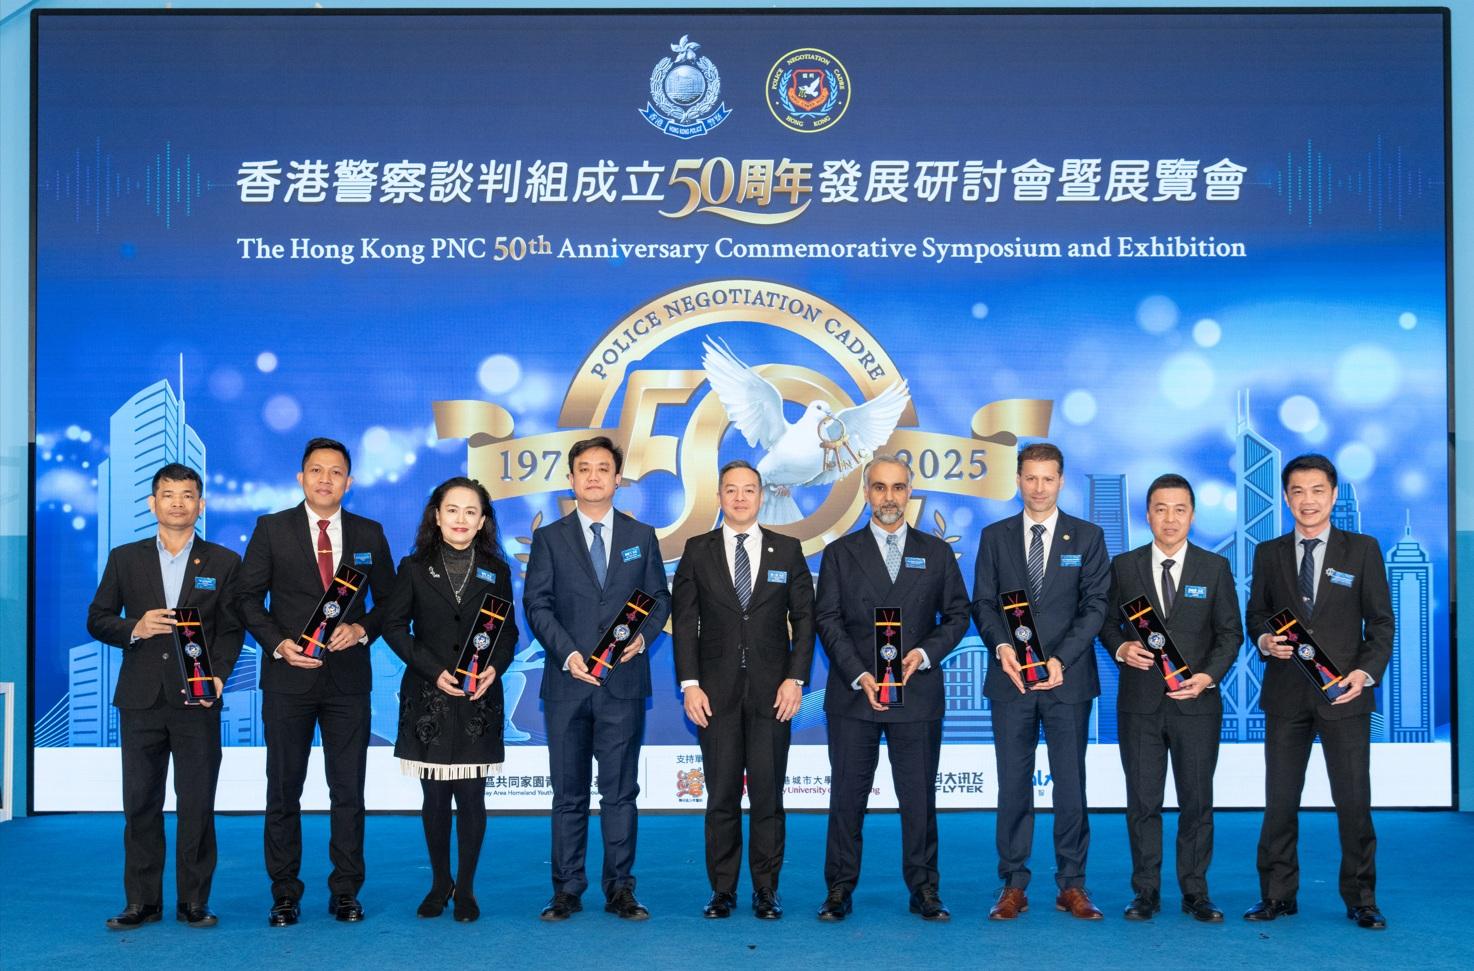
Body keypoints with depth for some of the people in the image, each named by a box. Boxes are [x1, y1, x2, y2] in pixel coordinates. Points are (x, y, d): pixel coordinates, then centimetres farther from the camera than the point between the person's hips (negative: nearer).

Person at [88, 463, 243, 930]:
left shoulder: (223, 562, 6)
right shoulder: (125, 559, 10)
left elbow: (231, 629, 3)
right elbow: (97, 619, 10)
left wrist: (218, 674, -13)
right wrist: (134, 628, -10)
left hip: (197, 699, -1)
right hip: (141, 699, 2)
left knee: (197, 804, 1)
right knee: (140, 803, 5)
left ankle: (194, 900, 10)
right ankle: (142, 901, 13)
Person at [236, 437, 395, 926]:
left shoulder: (370, 534, 6)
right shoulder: (272, 529, 2)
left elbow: (388, 602, 10)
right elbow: (249, 598, 2)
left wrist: (361, 629, -9)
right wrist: (279, 643, -12)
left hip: (349, 678, 1)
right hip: (288, 676, -1)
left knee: (349, 790, 5)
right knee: (283, 790, 5)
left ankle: (345, 892, 14)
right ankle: (285, 895, 15)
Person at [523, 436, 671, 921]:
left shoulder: (641, 536, 11)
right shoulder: (549, 538, 7)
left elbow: (660, 598, 10)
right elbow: (536, 604, 0)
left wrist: (642, 636, -10)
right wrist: (567, 653, -14)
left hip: (624, 681, 1)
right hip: (567, 681, 0)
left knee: (620, 790, 4)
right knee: (568, 793, 5)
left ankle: (620, 889, 10)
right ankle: (567, 890, 12)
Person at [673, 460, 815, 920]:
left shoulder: (787, 550, 7)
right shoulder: (698, 551, 6)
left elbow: (804, 617, 5)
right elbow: (684, 620, 4)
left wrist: (796, 678, -5)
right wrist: (689, 683, -5)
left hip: (772, 691, 0)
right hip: (717, 692, 0)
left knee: (768, 794, 2)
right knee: (721, 796, 4)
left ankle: (766, 890, 12)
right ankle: (722, 890, 13)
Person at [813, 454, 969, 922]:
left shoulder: (936, 553, 10)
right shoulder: (840, 553, 7)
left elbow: (957, 615, 9)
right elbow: (827, 620, 1)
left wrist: (925, 652, -8)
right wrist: (859, 675, -11)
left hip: (917, 693, 1)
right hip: (853, 693, 0)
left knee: (919, 797, 4)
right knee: (847, 796, 4)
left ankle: (924, 891, 14)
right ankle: (839, 891, 12)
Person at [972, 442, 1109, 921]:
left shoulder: (1088, 537, 6)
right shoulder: (994, 536, 10)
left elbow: (1095, 605, -1)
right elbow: (982, 602, 6)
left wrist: (1061, 658, -13)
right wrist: (1001, 645, -14)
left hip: (1068, 679, -1)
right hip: (1010, 680, 1)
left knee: (1071, 784, 3)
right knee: (1013, 785, 3)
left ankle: (1072, 885, 11)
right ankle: (1013, 885, 9)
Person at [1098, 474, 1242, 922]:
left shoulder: (1215, 567, 4)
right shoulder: (1124, 566, 6)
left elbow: (1230, 632, 3)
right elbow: (1108, 623, 10)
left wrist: (1209, 675, -12)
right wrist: (1121, 648, -11)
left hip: (1196, 702, 0)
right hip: (1139, 701, 1)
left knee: (1196, 801, 4)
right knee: (1142, 801, 4)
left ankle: (1195, 892, 15)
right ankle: (1146, 892, 14)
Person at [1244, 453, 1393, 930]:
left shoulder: (1363, 550, 4)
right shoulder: (1269, 553, 9)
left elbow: (1381, 621, 2)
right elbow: (1256, 613, 12)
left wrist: (1366, 671, -12)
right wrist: (1263, 639, -10)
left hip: (1343, 693, -2)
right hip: (1285, 694, 2)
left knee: (1354, 800, 0)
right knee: (1280, 800, 6)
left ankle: (1360, 899, 13)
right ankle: (1277, 895, 15)